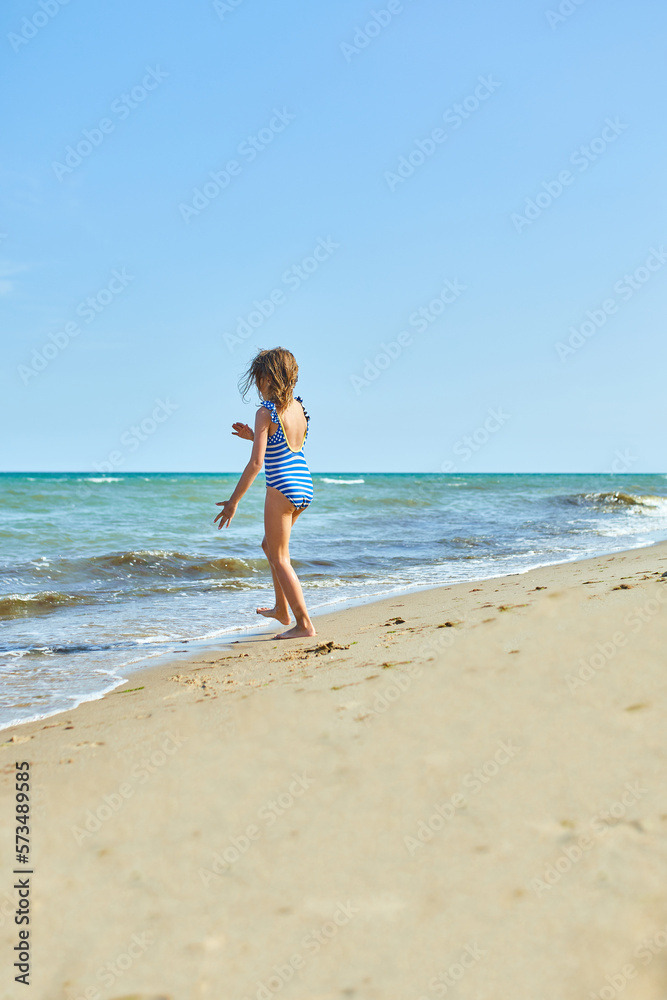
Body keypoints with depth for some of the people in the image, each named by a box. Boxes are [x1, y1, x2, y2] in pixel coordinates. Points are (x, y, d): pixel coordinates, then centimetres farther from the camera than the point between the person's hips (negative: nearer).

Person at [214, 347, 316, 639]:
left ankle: (304, 623, 2)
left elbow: (256, 463, -18)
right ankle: (282, 608, 35)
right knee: (270, 545, 26)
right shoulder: (298, 407, 8)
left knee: (279, 558, 3)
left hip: (281, 490, -8)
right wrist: (253, 436, 19)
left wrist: (233, 501, -12)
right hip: (305, 487, 8)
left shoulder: (265, 413, -14)